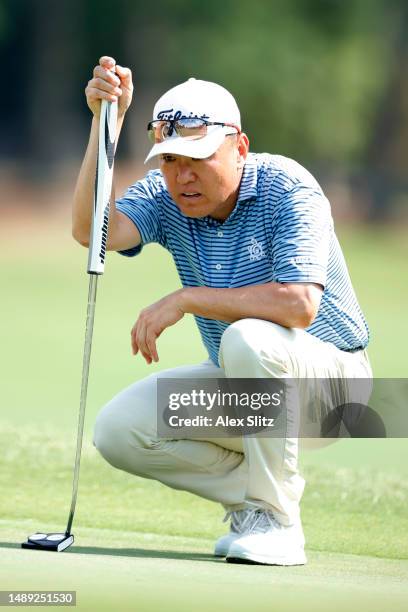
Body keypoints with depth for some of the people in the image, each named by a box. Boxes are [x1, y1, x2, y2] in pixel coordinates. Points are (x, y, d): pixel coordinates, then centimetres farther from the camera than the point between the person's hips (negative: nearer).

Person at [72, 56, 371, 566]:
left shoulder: (286, 188, -22)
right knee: (118, 429, -13)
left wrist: (185, 300, -32)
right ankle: (250, 490, 6)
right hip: (241, 388, 6)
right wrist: (105, 122, -31)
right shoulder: (164, 196, -6)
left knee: (248, 337, -38)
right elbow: (93, 230, -26)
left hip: (329, 376, -6)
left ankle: (276, 519, -21)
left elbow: (299, 305, -35)